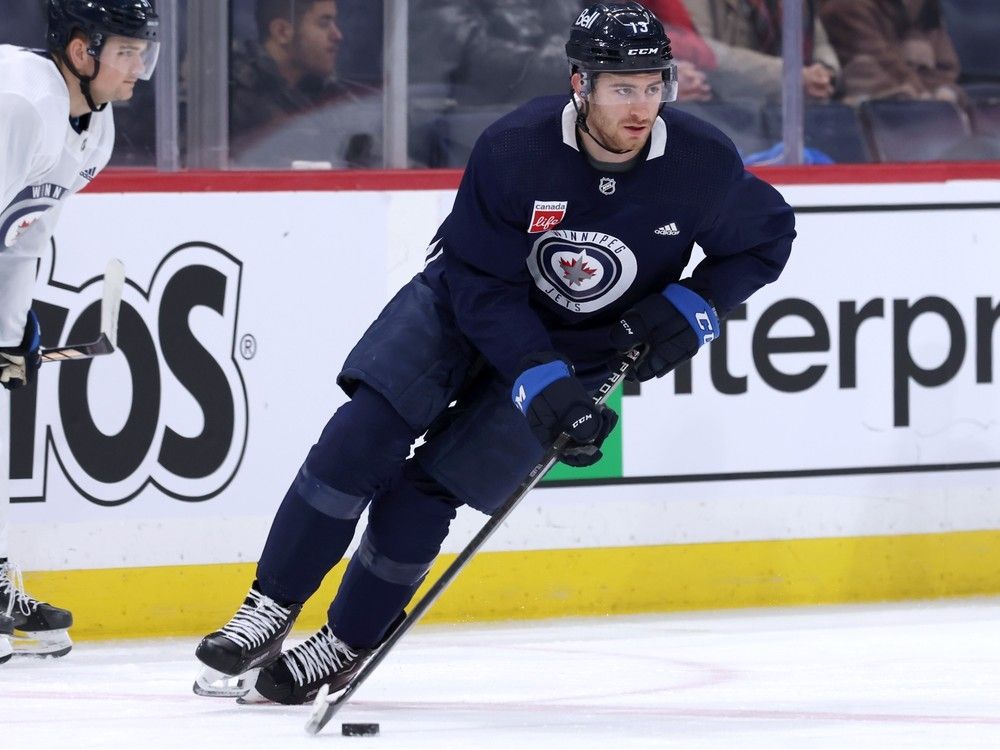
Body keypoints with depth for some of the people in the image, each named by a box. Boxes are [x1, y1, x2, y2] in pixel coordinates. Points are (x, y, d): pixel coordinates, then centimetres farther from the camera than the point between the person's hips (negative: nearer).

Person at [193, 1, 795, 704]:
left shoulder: (703, 162, -22)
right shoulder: (515, 147, -28)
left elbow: (767, 237, -2)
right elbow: (480, 284, -23)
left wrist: (694, 309, -17)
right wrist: (542, 384, -33)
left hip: (583, 348, 0)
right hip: (466, 304, 0)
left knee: (428, 488, -10)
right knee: (363, 435, -17)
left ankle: (344, 648, 6)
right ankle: (269, 613, -7)